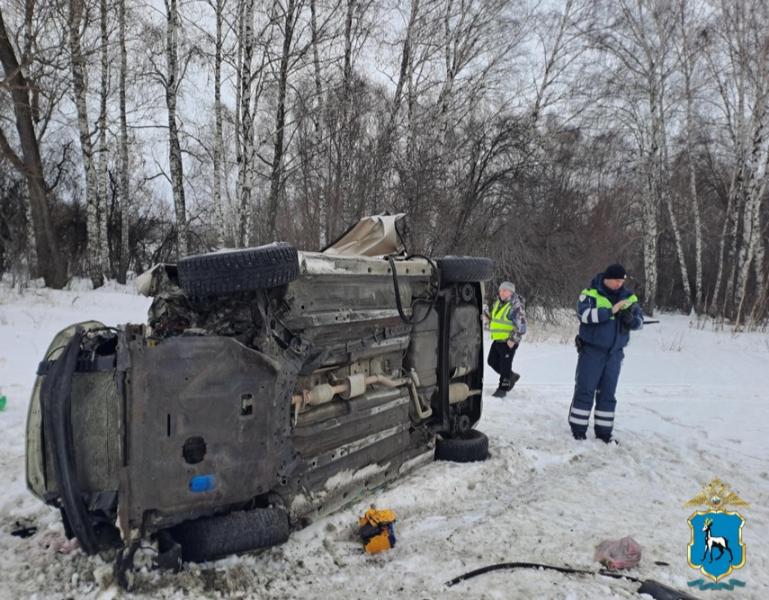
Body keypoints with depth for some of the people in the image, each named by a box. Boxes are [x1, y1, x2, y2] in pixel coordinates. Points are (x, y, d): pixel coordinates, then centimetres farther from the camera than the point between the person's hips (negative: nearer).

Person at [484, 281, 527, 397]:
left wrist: (514, 339, -20)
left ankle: (503, 388, 13)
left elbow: (521, 325, -16)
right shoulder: (497, 303, 11)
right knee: (492, 361, 15)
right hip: (497, 339, 9)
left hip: (509, 341, -9)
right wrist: (487, 315, 4)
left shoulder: (516, 306, -14)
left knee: (505, 365, -2)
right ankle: (512, 376, 34)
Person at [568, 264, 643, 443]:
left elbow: (639, 322, 2)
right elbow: (584, 313, -24)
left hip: (615, 353, 4)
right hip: (591, 351, -4)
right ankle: (578, 428, 9)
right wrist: (611, 311, -30)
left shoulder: (629, 297, 6)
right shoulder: (591, 293, -8)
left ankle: (604, 430, 19)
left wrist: (630, 319, -21)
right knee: (585, 390, 0)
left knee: (607, 394, 10)